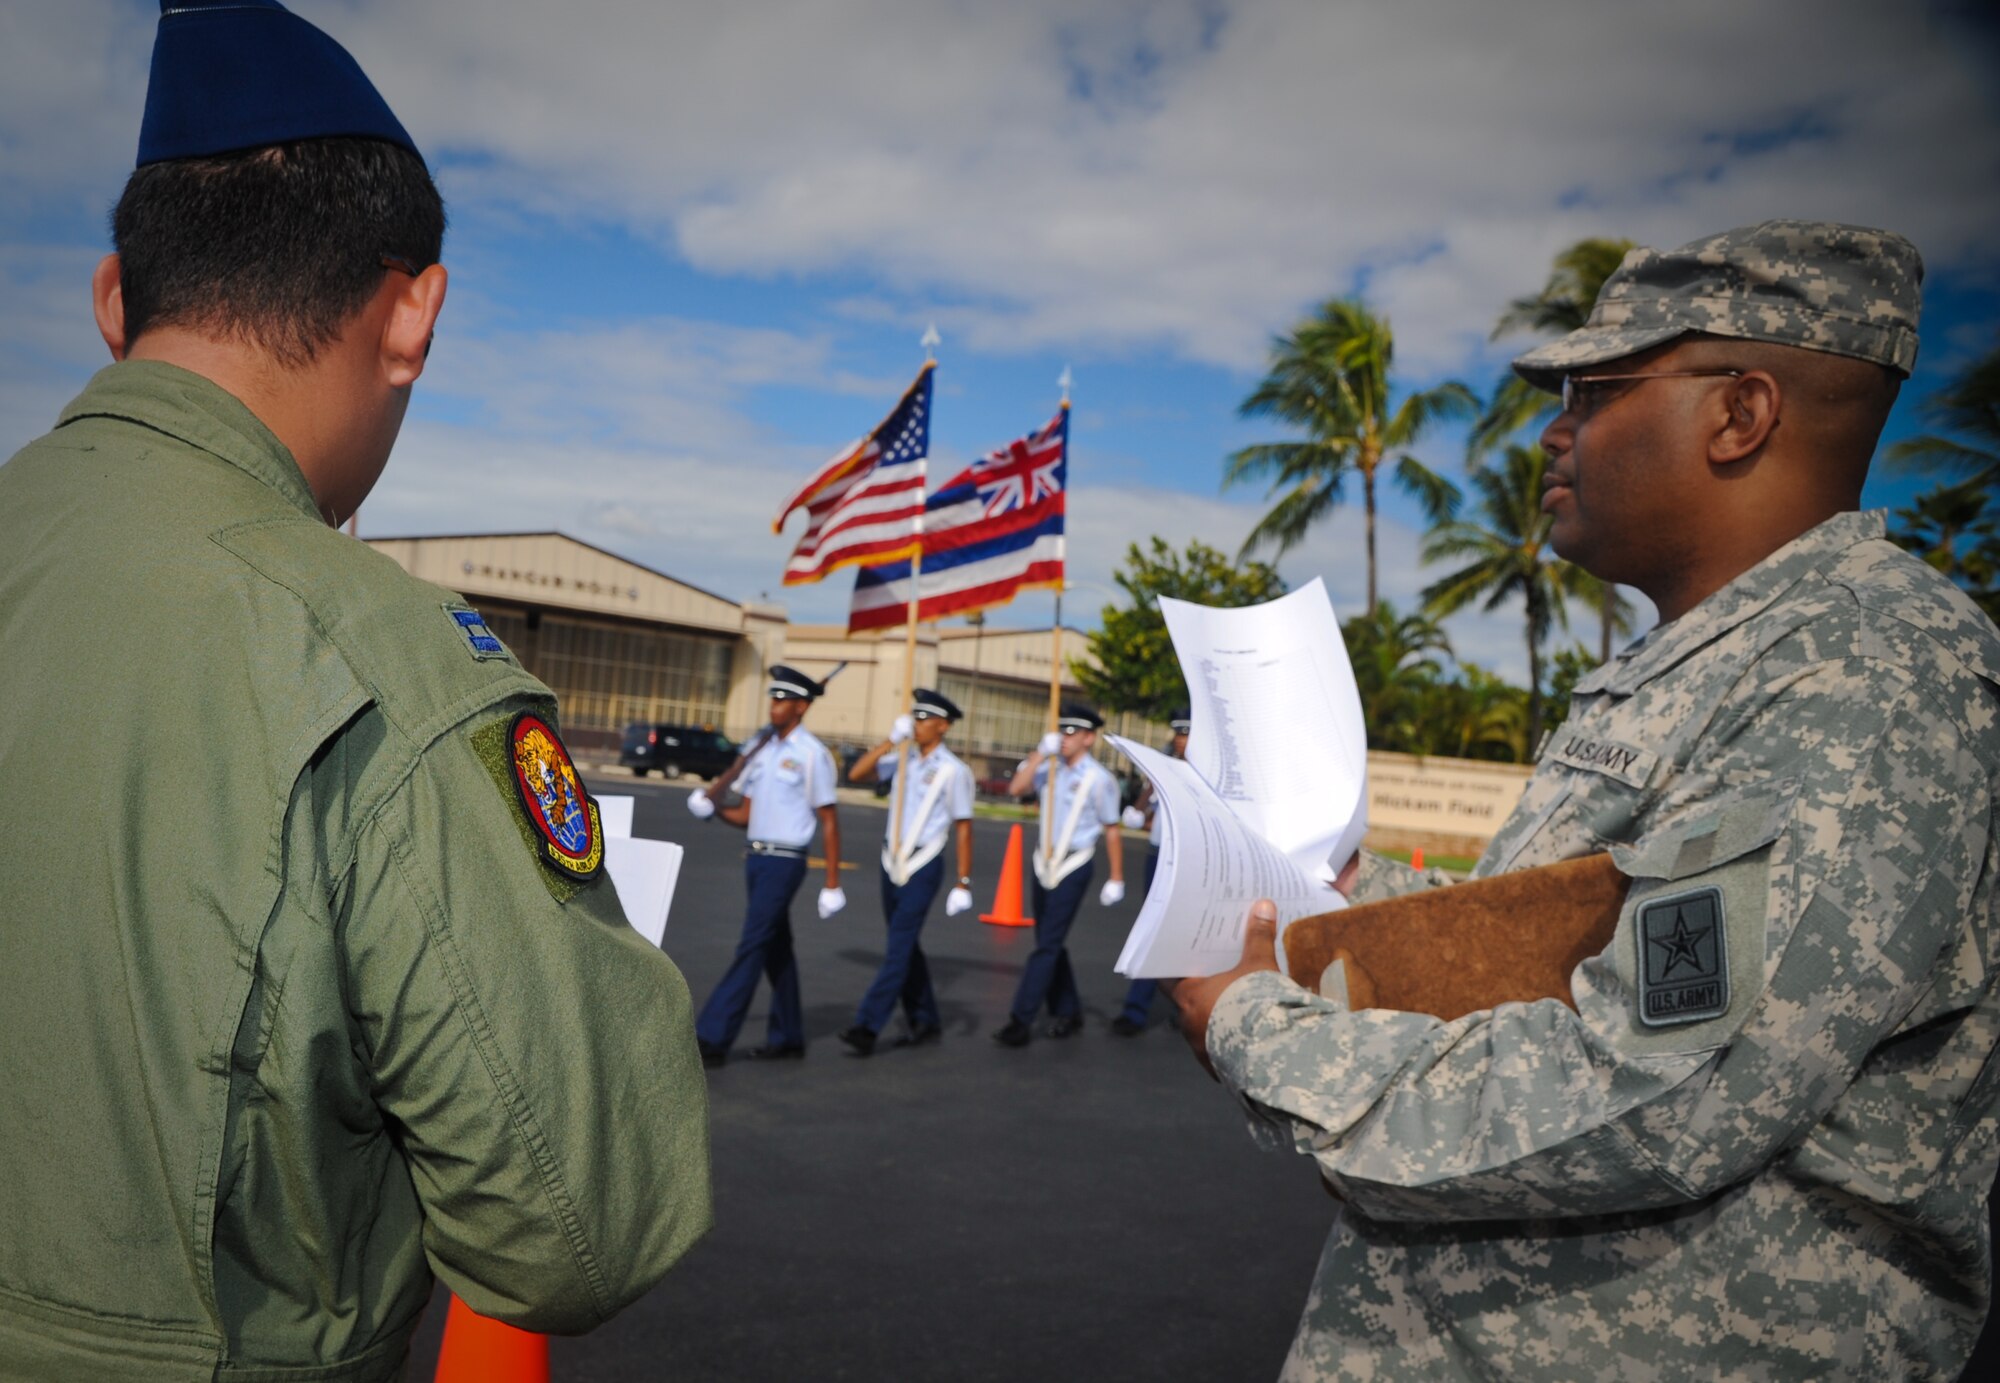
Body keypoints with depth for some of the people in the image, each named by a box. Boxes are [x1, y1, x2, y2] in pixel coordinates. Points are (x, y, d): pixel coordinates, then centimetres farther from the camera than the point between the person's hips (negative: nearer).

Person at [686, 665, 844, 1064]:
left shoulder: (812, 754, -9)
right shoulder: (761, 749, 12)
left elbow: (829, 822, -8)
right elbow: (746, 813, 15)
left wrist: (832, 884, -9)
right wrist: (712, 809, -6)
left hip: (783, 862, -8)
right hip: (756, 858, 8)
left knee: (752, 948, -7)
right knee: (776, 950, 14)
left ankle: (712, 1039, -6)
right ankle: (787, 1037, 24)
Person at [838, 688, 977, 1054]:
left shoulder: (953, 770, -9)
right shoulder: (902, 759, 7)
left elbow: (963, 828, -8)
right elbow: (856, 774, -1)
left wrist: (963, 884, -10)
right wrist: (891, 741, -7)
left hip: (923, 866, -7)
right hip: (891, 861, 7)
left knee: (899, 947, -9)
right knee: (906, 946, 14)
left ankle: (867, 1027, -10)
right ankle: (925, 1022, 26)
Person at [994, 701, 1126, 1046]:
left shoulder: (1099, 779, -9)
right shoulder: (1051, 768, 6)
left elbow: (1112, 830, -4)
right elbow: (1015, 788, -6)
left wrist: (1116, 879, -2)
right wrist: (1040, 753, -12)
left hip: (1074, 866, -6)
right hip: (1044, 862, 6)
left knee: (1048, 944, -8)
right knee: (1049, 942, 13)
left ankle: (1020, 1021, -6)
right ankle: (1068, 1013, 27)